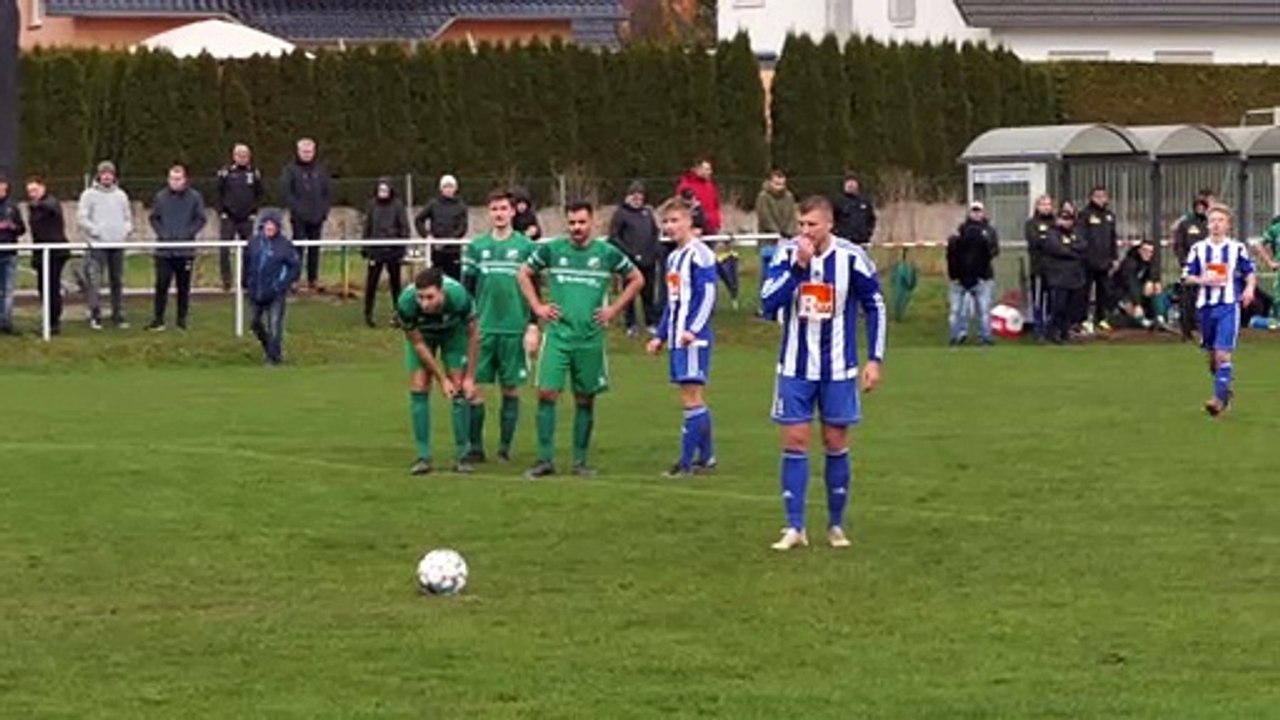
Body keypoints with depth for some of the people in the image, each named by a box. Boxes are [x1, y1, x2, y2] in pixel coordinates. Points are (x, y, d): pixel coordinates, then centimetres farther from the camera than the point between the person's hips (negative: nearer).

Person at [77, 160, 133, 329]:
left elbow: (128, 217, 21)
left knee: (118, 281, 7)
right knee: (94, 280, -10)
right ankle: (95, 316, -8)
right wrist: (95, 230, -15)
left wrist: (127, 229, 1)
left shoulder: (120, 195, 14)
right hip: (97, 245, -4)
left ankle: (118, 316, 13)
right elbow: (81, 218, -4)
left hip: (117, 244, 4)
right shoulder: (89, 195, 1)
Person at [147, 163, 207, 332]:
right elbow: (154, 219, 8)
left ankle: (182, 318, 16)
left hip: (185, 250, 0)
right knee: (161, 284, -2)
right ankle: (158, 319, 4)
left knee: (184, 286, 7)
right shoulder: (160, 197, 1)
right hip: (164, 251, 0)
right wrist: (162, 234, -8)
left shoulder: (194, 197, -1)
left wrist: (188, 234, -12)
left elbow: (201, 219, 1)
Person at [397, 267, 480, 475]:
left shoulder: (459, 297, -39)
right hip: (421, 333, 0)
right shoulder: (406, 303, -38)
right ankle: (423, 456, -5)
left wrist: (470, 378, -16)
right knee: (419, 388, -10)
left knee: (459, 388, -9)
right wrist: (442, 379, -20)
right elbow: (417, 344, -22)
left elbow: (473, 335, -20)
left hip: (453, 331, 0)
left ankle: (462, 456, -1)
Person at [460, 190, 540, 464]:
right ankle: (475, 447, 4)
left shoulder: (526, 247, 3)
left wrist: (533, 327, -2)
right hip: (482, 328, 1)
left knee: (510, 388, 3)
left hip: (515, 329, -1)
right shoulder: (476, 247, 8)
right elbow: (466, 289, 11)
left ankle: (505, 448, 10)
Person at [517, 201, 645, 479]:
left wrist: (614, 309, 5)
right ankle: (545, 459, -5)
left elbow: (637, 280, 13)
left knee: (585, 400, 5)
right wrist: (537, 307, 6)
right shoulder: (551, 249, 1)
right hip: (557, 335, 0)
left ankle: (580, 461, 14)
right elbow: (524, 273, 15)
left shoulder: (607, 253, 1)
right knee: (547, 393, -10)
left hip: (590, 338, 1)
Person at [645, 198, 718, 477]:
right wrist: (660, 335, 22)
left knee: (691, 396, -9)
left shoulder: (700, 254, -9)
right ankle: (706, 456, 19)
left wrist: (693, 329, -25)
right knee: (693, 398, 12)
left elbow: (707, 295, -17)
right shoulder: (673, 258, 18)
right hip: (677, 338, 9)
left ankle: (686, 461, -9)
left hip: (694, 337, -9)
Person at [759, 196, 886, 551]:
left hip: (838, 369, -1)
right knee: (794, 442, -3)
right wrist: (799, 266, -25)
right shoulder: (787, 254, -7)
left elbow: (875, 308, 1)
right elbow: (768, 302, -17)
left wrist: (875, 359, -4)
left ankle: (836, 525, 17)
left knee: (836, 443, 5)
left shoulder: (851, 258, -9)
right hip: (796, 368, 1)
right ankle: (795, 527, 1)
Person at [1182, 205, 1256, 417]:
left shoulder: (1237, 248, 1)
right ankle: (1225, 392, 33)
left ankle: (1219, 398, -14)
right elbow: (1187, 276, 7)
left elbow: (1250, 272, 8)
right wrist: (1202, 280, -13)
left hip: (1229, 306, -3)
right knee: (1212, 355, 12)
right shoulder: (1198, 249, 5)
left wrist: (1250, 288, -12)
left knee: (1223, 353, -14)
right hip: (1205, 305, 3)